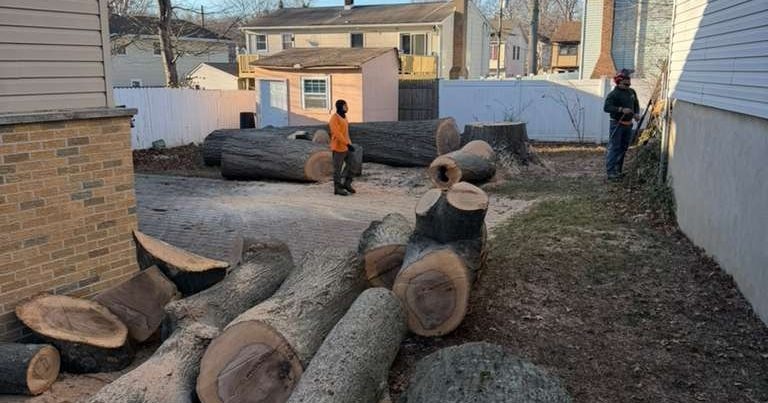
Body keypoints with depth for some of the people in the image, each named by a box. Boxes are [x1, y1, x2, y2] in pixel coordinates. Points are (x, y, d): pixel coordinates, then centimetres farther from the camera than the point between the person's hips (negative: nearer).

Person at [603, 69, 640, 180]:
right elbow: (606, 107, -22)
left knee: (623, 148, 13)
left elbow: (636, 104, 25)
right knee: (614, 148, -9)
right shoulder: (614, 94, -12)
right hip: (617, 124, -8)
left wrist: (636, 113, 5)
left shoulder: (632, 92, 11)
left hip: (628, 125, 8)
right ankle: (610, 172, -8)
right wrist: (621, 109, -30)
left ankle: (618, 171, 22)